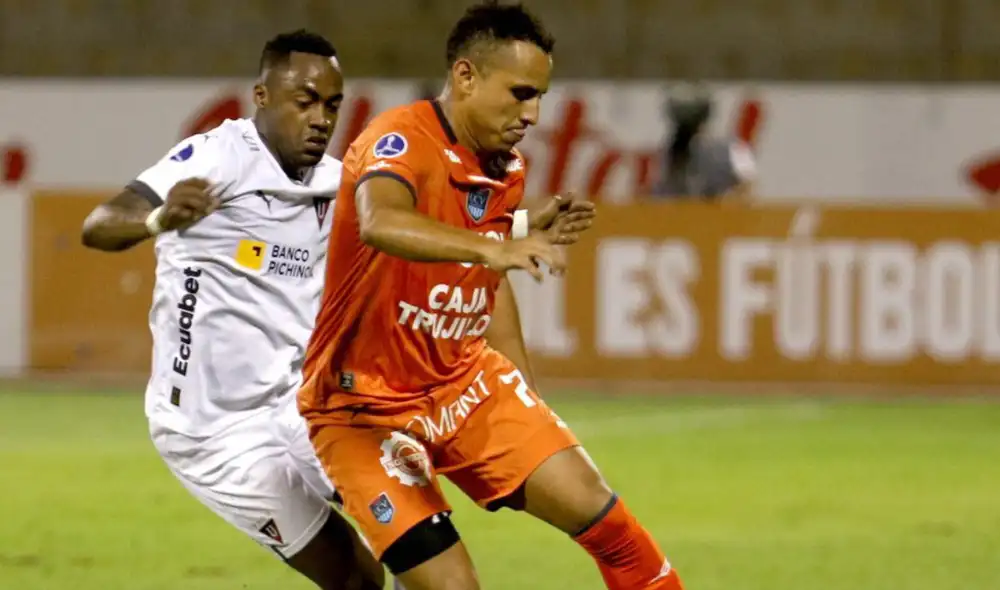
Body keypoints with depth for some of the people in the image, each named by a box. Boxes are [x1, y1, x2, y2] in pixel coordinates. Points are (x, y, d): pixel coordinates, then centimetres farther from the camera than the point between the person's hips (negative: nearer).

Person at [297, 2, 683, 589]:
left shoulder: (508, 168, 4)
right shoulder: (400, 140, -21)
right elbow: (379, 223, -45)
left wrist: (528, 402, 22)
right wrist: (491, 247, -58)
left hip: (467, 382, 7)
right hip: (366, 406, -7)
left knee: (592, 504, -5)